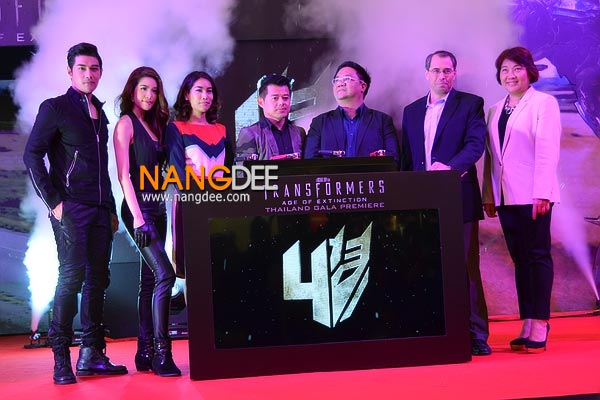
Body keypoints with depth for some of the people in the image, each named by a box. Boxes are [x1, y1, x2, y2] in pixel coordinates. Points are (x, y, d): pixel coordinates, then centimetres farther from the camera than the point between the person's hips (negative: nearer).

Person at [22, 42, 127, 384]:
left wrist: (111, 208, 15)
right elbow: (32, 155, -7)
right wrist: (54, 202, -12)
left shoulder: (99, 113, 19)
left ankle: (91, 355, 13)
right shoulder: (55, 108, -1)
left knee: (98, 279, 6)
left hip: (100, 211, 7)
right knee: (72, 276, -11)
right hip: (71, 209, -6)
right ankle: (61, 358, -4)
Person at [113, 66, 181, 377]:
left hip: (157, 207, 8)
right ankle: (161, 351, -13)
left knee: (149, 280, 7)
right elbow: (124, 174, -11)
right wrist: (137, 217, -18)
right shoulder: (126, 123, -5)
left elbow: (158, 170, 14)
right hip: (138, 207, -8)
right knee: (165, 274, -17)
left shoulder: (155, 125, 16)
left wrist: (155, 212, 4)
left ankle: (145, 352, 11)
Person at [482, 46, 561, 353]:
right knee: (520, 258, 6)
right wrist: (488, 196, 11)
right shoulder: (495, 111, 16)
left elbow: (548, 150, -10)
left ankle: (540, 324, -1)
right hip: (505, 196, 6)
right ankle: (527, 324, 8)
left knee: (537, 255, -3)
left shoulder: (544, 103, -2)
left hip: (532, 194, -6)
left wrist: (542, 193, -17)